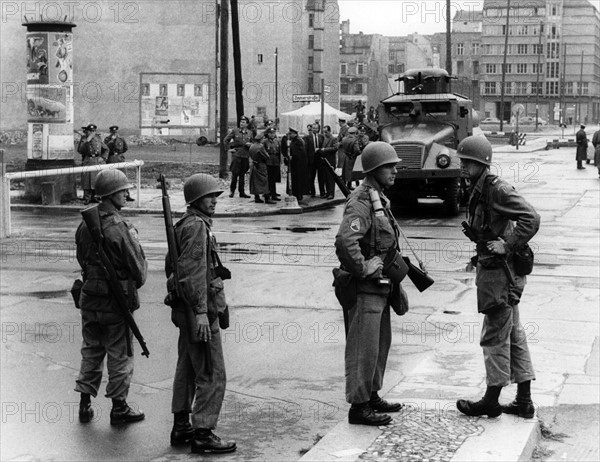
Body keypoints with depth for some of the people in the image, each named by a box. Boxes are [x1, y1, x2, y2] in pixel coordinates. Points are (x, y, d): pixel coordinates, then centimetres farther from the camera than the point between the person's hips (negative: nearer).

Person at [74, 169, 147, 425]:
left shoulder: (85, 224, 1)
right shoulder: (120, 227, -21)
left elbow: (82, 259, 11)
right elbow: (138, 266, -15)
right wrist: (136, 283, 6)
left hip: (89, 297, 6)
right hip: (117, 300, -6)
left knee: (91, 350, 17)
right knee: (120, 354, 7)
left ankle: (85, 404, 22)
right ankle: (119, 408, 16)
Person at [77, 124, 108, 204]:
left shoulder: (98, 138, 11)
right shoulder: (83, 139, 1)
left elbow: (106, 149, 20)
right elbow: (79, 150, -14)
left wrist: (103, 157, 5)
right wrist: (87, 141, -19)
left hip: (98, 161, 4)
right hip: (88, 161, -4)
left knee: (96, 180, 4)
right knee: (87, 180, -10)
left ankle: (93, 197, 15)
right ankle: (87, 198, -8)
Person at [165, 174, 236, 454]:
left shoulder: (184, 224, 15)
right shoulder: (197, 226, -17)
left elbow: (171, 266, 23)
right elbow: (194, 270, -24)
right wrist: (201, 312, -26)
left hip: (184, 310, 11)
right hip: (200, 309, -11)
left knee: (187, 369, 17)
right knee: (212, 375, -6)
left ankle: (181, 428, 25)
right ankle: (202, 434, -2)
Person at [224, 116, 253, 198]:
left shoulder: (250, 133, 8)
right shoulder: (234, 131, 1)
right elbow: (225, 140, 5)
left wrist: (249, 145, -3)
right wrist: (230, 148, -2)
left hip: (245, 156, 2)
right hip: (236, 155, -2)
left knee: (242, 175, 7)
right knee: (235, 174, -4)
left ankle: (242, 192, 12)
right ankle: (232, 191, 8)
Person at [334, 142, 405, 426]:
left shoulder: (380, 199, 15)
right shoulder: (361, 202, -19)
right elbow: (345, 240, -35)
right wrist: (363, 268, -25)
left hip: (379, 286, 10)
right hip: (363, 288, -10)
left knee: (381, 343, 19)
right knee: (363, 347, -4)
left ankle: (372, 396, 31)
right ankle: (358, 406, 3)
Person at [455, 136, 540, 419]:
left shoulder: (497, 189, -17)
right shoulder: (478, 190, 12)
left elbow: (531, 219, -25)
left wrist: (507, 246, -23)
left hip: (499, 271, -10)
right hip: (492, 268, 10)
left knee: (495, 337, 0)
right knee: (514, 334, 13)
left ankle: (492, 401, 10)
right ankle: (524, 401, 20)